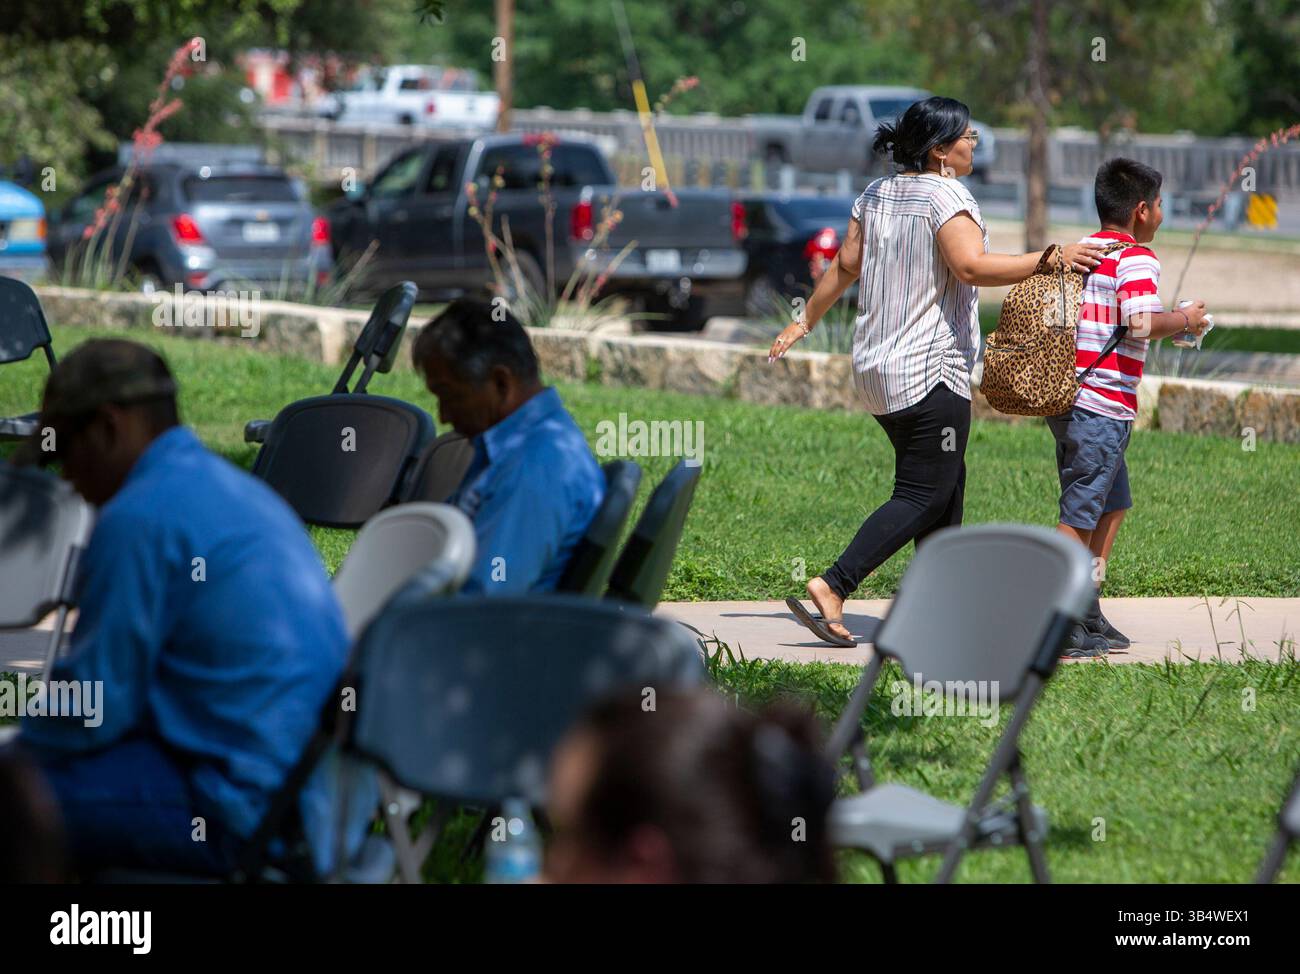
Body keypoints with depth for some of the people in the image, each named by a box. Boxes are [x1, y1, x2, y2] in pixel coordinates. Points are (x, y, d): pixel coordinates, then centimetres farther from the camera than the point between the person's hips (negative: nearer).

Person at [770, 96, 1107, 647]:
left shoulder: (876, 194, 9)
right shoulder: (945, 196, -15)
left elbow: (845, 266, 14)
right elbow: (972, 267, -28)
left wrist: (805, 322, 25)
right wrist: (1048, 259, -27)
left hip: (876, 370, 9)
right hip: (931, 373, -9)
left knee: (946, 482, 19)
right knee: (925, 495, -5)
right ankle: (832, 588, -16)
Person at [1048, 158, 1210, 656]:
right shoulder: (1136, 258, -11)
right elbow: (1142, 322, -24)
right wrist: (1184, 319, -6)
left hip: (1067, 399, 9)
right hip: (1103, 406, -9)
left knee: (1112, 504, 19)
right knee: (1080, 516, -5)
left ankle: (1088, 615, 20)